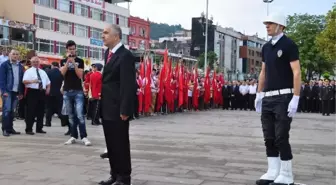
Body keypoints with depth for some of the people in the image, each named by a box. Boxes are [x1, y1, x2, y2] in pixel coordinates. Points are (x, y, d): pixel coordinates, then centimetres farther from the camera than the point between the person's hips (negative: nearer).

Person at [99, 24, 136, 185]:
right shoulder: (108, 53, 14)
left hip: (118, 109, -9)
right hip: (107, 108, 9)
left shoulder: (125, 55, -14)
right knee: (111, 144, 15)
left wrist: (125, 110, -22)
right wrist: (102, 102, 13)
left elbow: (128, 85, -19)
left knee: (120, 144, 1)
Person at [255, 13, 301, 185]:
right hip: (268, 98, 7)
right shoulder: (266, 47, 14)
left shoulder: (289, 45, -7)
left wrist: (295, 98, -18)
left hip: (283, 97, -7)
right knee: (269, 138, 8)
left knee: (281, 137, -5)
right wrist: (259, 94, 16)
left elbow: (296, 72, -12)